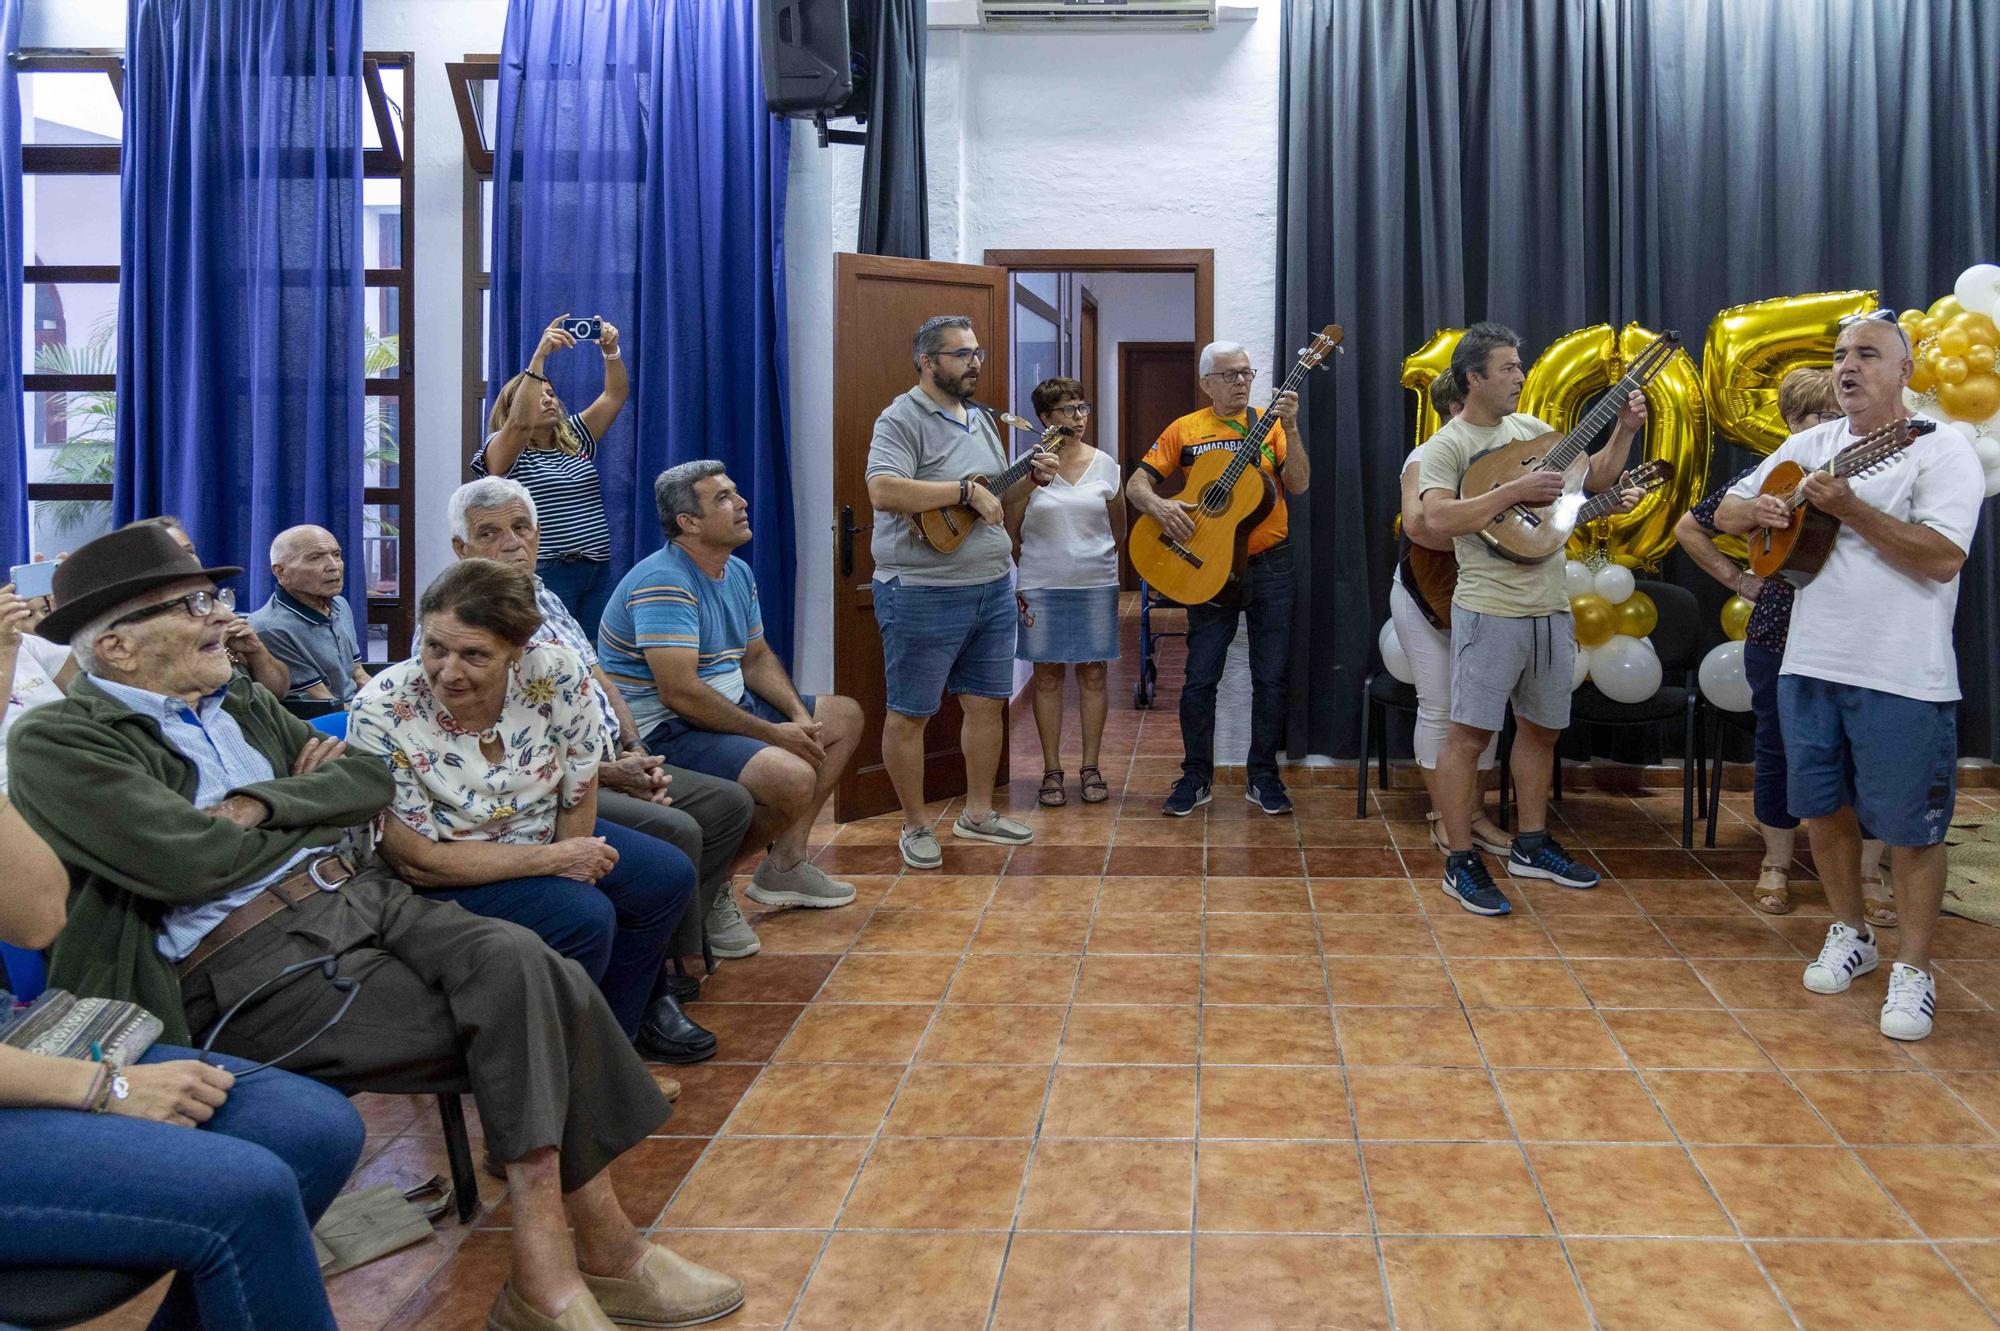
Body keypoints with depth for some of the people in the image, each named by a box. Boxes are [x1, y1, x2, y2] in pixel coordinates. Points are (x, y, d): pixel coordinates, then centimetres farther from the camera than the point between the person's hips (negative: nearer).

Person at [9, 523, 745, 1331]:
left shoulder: (239, 703, 19)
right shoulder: (55, 743, -3)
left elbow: (371, 778, 11)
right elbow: (191, 861, -16)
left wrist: (264, 804, -7)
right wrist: (315, 806, 1)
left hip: (360, 898, 6)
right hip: (249, 969, -6)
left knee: (527, 968, -22)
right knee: (522, 1025, -21)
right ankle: (602, 1248, -7)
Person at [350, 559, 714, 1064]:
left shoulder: (558, 675, -22)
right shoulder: (379, 714, -29)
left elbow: (577, 803, -6)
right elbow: (415, 861, -25)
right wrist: (554, 861, -25)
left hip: (542, 831, 5)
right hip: (448, 875, -5)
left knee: (668, 877, -1)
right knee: (585, 918, -25)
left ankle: (621, 1026, 22)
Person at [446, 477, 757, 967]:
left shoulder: (544, 598, 17)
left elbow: (600, 683, 19)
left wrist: (635, 753, 1)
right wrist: (607, 773, -18)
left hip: (612, 764, 9)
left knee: (730, 803, 2)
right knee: (674, 831, -25)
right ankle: (677, 968, -6)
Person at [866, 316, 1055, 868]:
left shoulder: (983, 420, 15)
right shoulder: (902, 420, -12)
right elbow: (884, 492, -27)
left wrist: (1030, 477, 5)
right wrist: (967, 490, -25)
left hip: (993, 587, 8)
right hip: (923, 592, -8)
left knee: (988, 703, 14)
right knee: (911, 713, 3)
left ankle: (978, 813, 29)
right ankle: (915, 826, 16)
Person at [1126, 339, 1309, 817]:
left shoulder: (1270, 423, 3)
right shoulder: (1186, 429, 3)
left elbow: (1299, 485, -9)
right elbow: (1136, 483, 1)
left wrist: (1290, 430, -22)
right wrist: (1159, 505, -20)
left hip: (1269, 565, 1)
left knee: (1270, 678, 5)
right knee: (1200, 678, 2)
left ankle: (1263, 777, 18)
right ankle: (1196, 777, 15)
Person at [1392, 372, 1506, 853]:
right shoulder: (1428, 458, -13)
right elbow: (1417, 525, -29)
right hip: (1429, 598, -7)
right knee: (1439, 709, 0)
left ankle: (1474, 813, 19)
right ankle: (1442, 817, 13)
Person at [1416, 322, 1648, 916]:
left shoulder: (1531, 428, 12)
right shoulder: (1446, 447, -8)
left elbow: (1593, 480, 20)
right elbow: (1438, 518, -24)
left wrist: (1624, 432, 5)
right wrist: (1515, 490, -24)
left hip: (1550, 607, 8)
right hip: (1490, 611, -7)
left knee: (1541, 728, 16)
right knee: (1469, 733, -6)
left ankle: (1531, 845, 30)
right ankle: (1461, 863, 3)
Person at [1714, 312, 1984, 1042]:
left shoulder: (1941, 451, -8)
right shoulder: (1810, 445, 10)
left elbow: (1943, 558, -19)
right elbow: (1723, 512, 14)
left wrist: (1848, 508, -23)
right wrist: (1755, 509, -9)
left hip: (1903, 678, -5)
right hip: (1810, 665, 6)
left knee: (1910, 827, 2)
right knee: (1824, 807, 15)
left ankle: (1913, 970, 14)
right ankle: (1850, 933, 33)